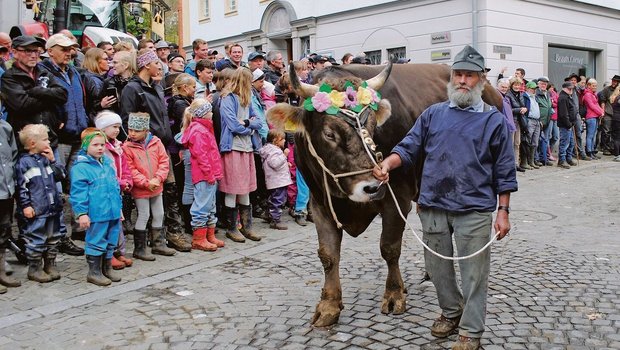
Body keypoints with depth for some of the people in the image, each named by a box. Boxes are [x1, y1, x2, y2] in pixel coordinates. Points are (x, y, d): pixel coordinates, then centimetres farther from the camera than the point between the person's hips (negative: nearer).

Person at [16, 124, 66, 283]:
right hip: (36, 210, -7)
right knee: (36, 240, 0)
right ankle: (34, 269, 13)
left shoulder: (46, 159, 10)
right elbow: (21, 186, -11)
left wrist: (52, 160, 0)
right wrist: (26, 205, -14)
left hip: (52, 207, 7)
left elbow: (61, 175, 11)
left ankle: (50, 265, 27)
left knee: (53, 238, 14)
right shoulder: (24, 162, -10)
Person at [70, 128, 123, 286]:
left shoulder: (108, 163, 12)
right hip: (96, 214, -7)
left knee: (111, 242, 16)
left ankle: (107, 268, 31)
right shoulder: (80, 167, -12)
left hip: (113, 212, 8)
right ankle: (94, 272, 16)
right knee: (96, 242, 3)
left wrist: (119, 207, 21)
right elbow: (78, 192, -15)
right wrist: (82, 213, -18)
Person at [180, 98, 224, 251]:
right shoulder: (198, 131, -14)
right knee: (202, 206, -5)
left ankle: (210, 236, 24)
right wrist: (209, 173, -19)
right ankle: (198, 239, 1)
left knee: (210, 207, 16)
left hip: (211, 175, 11)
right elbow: (200, 154, -20)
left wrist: (215, 173, 18)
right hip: (204, 176, -11)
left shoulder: (204, 128, 19)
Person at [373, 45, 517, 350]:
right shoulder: (433, 114, 10)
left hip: (474, 210, -3)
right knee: (437, 266, 15)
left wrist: (503, 212, -1)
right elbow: (409, 148, 5)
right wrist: (386, 164, -16)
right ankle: (451, 311, 37)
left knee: (473, 272, 3)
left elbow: (504, 172, 3)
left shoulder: (494, 120, 3)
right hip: (433, 206, 3)